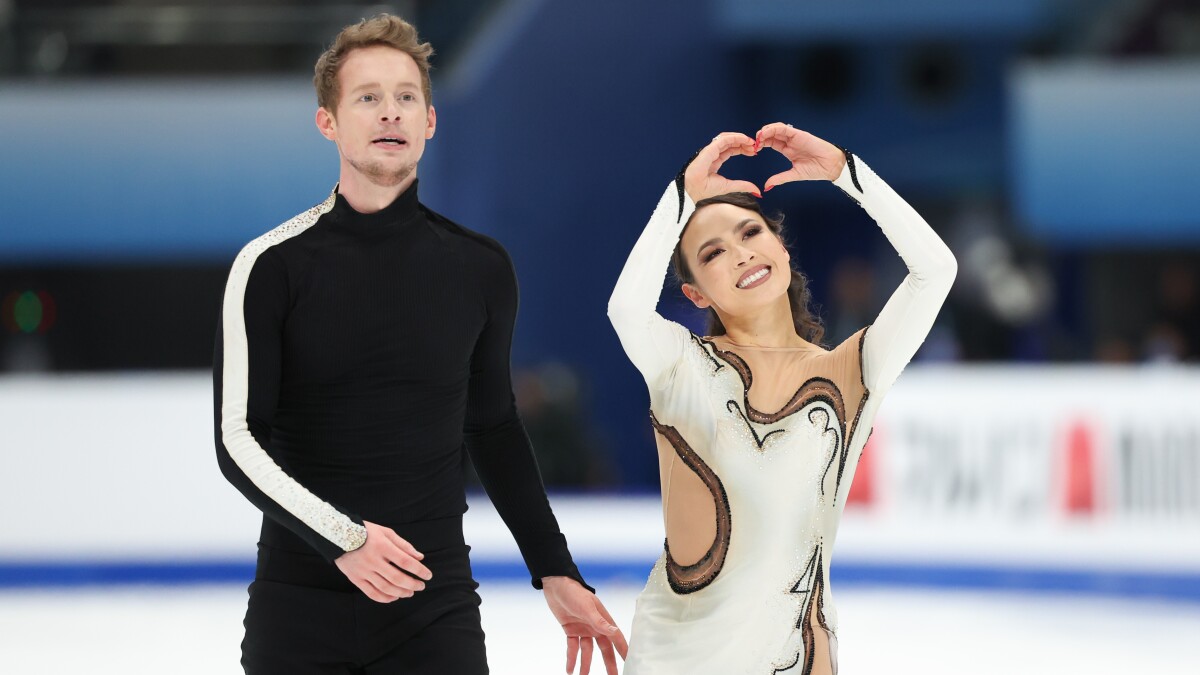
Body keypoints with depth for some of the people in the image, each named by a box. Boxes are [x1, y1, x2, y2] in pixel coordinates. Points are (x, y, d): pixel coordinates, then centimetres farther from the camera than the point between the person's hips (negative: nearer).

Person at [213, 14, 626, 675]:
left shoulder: (480, 269, 5)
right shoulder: (271, 267, -2)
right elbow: (238, 438, -6)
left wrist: (555, 571, 13)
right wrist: (342, 537, -19)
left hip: (434, 610, 1)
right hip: (300, 608, -1)